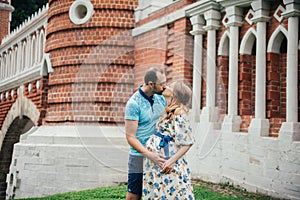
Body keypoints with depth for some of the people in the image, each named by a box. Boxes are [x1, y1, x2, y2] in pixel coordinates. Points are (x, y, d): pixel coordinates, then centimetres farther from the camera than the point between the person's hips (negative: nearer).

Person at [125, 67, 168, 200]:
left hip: (158, 155, 6)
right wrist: (149, 155, -27)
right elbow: (130, 137, -16)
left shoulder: (160, 98, 5)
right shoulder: (134, 103, -15)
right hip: (139, 156, -5)